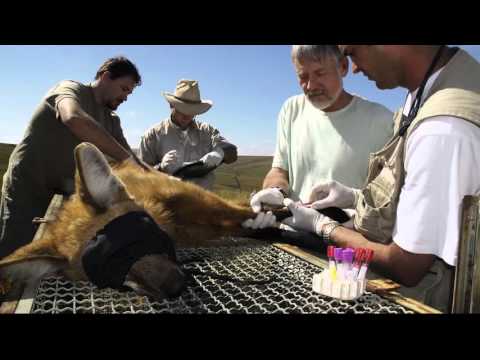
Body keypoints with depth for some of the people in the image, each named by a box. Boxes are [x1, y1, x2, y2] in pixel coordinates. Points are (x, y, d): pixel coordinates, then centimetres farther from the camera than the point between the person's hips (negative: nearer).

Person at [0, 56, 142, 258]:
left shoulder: (111, 121, 8)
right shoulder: (70, 88, -11)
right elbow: (74, 119, -36)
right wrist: (127, 158, -38)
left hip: (64, 192, 7)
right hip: (27, 187, -7)